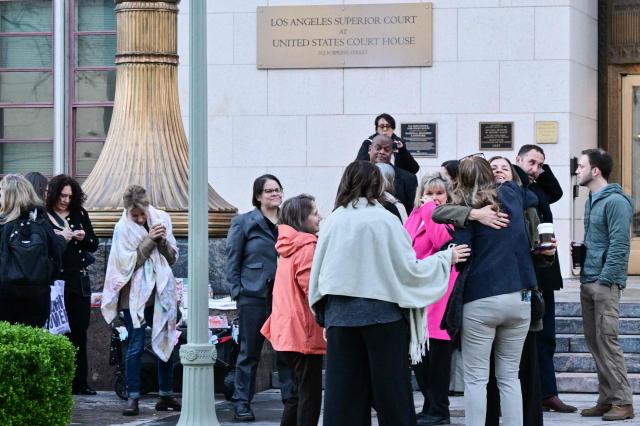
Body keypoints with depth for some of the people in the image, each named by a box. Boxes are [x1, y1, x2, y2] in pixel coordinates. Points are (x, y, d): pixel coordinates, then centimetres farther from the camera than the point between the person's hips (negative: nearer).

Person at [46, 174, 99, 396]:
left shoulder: (80, 215, 11)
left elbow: (94, 245, 13)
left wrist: (84, 237, -7)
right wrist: (59, 238, -20)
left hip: (79, 280, 5)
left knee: (80, 332, 5)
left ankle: (79, 383, 9)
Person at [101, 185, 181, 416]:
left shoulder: (161, 219, 6)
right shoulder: (123, 228, -6)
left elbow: (172, 258, 9)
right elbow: (129, 262, -13)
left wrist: (163, 241, -10)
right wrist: (149, 240, -17)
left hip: (161, 292, 4)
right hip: (136, 295, -4)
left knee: (167, 343, 9)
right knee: (136, 346, -7)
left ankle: (166, 395, 19)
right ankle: (133, 398, -2)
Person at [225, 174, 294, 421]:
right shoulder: (243, 223, 4)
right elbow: (232, 261, 3)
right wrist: (236, 291, -5)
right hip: (254, 295, -3)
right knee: (250, 350, 2)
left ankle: (291, 399, 7)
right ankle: (242, 403, 8)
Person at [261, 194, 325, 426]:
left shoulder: (289, 246, 14)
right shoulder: (307, 248, -15)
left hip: (287, 332, 9)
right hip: (305, 332, -9)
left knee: (300, 392, 17)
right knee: (310, 395, -5)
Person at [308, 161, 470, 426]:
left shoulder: (332, 222, 0)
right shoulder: (386, 221, -7)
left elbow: (318, 272, 5)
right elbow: (409, 268, -6)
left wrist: (324, 313, 18)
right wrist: (446, 258, 9)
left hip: (341, 315, 2)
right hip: (382, 314, -2)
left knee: (343, 393, 5)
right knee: (391, 394, 6)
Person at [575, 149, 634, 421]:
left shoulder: (615, 201, -12)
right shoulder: (592, 201, 17)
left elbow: (619, 245, -17)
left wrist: (605, 280, -19)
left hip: (605, 283, -9)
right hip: (588, 283, 9)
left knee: (607, 340, -10)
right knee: (594, 342, 9)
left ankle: (623, 402, -6)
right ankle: (606, 399, 14)